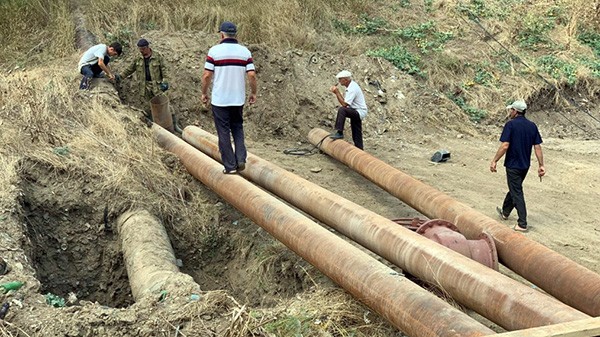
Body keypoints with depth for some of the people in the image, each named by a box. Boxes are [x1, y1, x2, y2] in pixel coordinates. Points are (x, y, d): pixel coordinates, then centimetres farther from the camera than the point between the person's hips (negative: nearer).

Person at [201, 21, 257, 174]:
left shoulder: (214, 50, -8)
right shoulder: (245, 51, 0)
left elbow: (207, 75, -10)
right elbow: (252, 75, -4)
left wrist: (204, 93, 4)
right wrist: (253, 93, 9)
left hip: (219, 100, -3)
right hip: (238, 99, 3)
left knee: (224, 132, 5)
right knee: (238, 128, 19)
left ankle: (230, 166, 7)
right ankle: (241, 159, 5)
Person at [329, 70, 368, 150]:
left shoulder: (352, 89, -20)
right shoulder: (351, 85, 10)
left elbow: (344, 104, -25)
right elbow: (344, 101, 12)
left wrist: (337, 92, -19)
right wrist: (336, 92, 0)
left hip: (359, 112, -11)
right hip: (357, 113, 11)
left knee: (341, 110, -32)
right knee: (357, 135, 13)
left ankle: (339, 133, -32)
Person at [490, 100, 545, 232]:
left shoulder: (510, 125, -15)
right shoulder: (532, 126, 3)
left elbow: (504, 146, -20)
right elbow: (537, 147, 2)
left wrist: (494, 161, -12)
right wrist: (541, 165, 6)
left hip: (513, 165, -7)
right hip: (525, 165, 7)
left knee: (517, 193, -2)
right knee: (514, 188, 23)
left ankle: (522, 224, -3)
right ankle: (505, 212, 42)